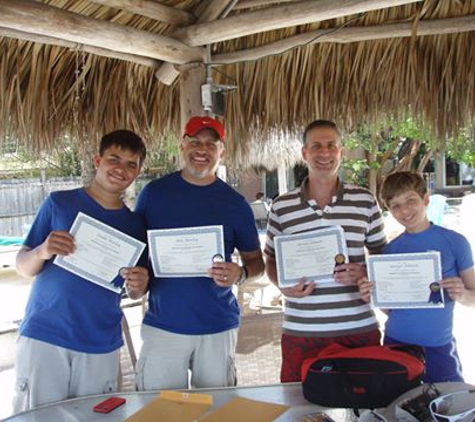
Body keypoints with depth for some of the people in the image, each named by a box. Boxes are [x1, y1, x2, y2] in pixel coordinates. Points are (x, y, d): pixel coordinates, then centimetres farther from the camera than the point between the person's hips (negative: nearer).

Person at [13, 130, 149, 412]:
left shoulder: (134, 224, 8)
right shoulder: (60, 203, 0)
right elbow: (23, 267, 1)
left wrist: (139, 286, -8)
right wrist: (42, 253, -20)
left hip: (101, 347, 3)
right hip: (43, 338, -2)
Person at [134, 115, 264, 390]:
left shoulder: (235, 203, 3)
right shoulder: (154, 192, 3)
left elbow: (257, 261, 9)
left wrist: (241, 273, -13)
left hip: (219, 327, 1)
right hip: (162, 324, 0)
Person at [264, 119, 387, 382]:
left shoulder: (365, 201, 4)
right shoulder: (282, 206, 4)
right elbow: (271, 260, 13)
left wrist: (364, 272, -8)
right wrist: (283, 285, -6)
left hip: (359, 329, 1)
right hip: (301, 332, 0)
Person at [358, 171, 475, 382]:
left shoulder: (454, 242, -4)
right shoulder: (391, 249, 4)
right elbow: (390, 307, 9)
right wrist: (373, 297, -10)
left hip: (438, 346, -2)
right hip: (396, 343, 2)